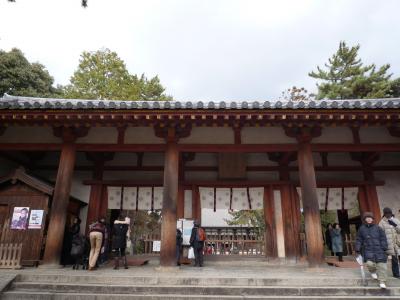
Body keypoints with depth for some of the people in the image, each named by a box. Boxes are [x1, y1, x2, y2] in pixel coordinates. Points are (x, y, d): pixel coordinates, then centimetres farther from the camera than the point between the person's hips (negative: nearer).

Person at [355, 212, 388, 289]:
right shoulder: (361, 229, 5)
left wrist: (384, 248, 0)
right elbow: (359, 240, 9)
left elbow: (383, 238, 8)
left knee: (381, 265, -2)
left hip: (379, 250, 1)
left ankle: (382, 282, 13)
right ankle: (373, 272, 18)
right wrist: (358, 250, 5)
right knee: (370, 263, -18)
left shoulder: (378, 228, 6)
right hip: (368, 250, -1)